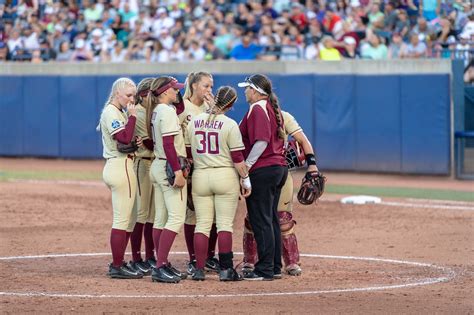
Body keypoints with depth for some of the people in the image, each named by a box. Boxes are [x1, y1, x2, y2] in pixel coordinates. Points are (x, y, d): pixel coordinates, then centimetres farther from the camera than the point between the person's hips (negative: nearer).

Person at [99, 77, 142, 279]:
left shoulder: (120, 112, 19)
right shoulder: (111, 113, -11)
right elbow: (124, 139, -22)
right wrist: (132, 116, -17)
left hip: (117, 167, 11)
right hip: (120, 166, -11)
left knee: (129, 219, 14)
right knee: (122, 219, -8)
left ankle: (118, 264, 18)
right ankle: (117, 267, -6)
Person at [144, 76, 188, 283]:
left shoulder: (155, 111, 13)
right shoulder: (166, 111, -14)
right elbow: (168, 144, -21)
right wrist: (177, 171, -24)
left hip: (157, 166, 10)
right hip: (169, 167, -10)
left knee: (161, 219, 10)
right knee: (176, 217, -11)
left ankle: (162, 265, 13)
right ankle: (160, 267, -17)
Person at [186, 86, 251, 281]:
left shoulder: (194, 122, 3)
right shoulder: (229, 125, -9)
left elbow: (188, 153, 8)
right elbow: (237, 157, -9)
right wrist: (246, 180, -1)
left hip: (200, 177, 3)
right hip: (225, 176, -3)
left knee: (202, 224, 6)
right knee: (225, 223, 0)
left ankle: (199, 269, 3)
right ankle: (225, 270, -3)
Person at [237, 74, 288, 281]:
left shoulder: (257, 109, -13)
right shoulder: (273, 109, 16)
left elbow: (261, 141, -21)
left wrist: (246, 166, -20)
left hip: (262, 170, -10)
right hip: (279, 168, 10)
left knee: (261, 220, -7)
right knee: (271, 219, 14)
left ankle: (265, 270, -7)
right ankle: (275, 267, 17)